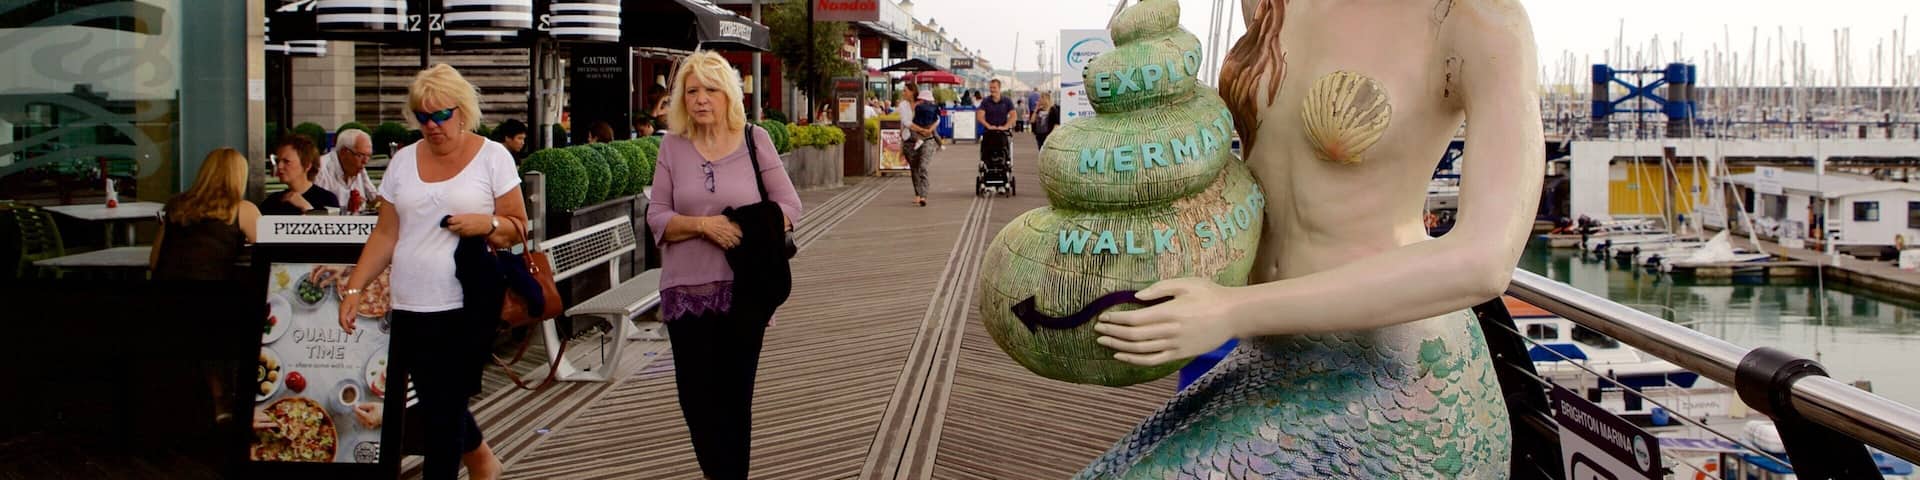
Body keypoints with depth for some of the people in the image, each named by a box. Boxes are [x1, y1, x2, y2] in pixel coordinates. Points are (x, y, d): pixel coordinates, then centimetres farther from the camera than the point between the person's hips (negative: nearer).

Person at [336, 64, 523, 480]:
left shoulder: (492, 157, 0)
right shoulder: (404, 161, 11)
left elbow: (518, 227, 2)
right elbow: (385, 235, 12)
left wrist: (487, 224, -19)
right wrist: (353, 288, 4)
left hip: (467, 307, -4)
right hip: (410, 306, 4)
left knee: (444, 409, -3)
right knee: (436, 403, 11)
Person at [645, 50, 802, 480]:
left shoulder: (755, 140, 1)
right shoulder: (672, 147, 4)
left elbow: (789, 206, 1)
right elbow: (657, 217, 1)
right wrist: (702, 224, -17)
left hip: (743, 289, -1)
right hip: (687, 291, 1)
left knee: (735, 395, 5)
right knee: (698, 396, 3)